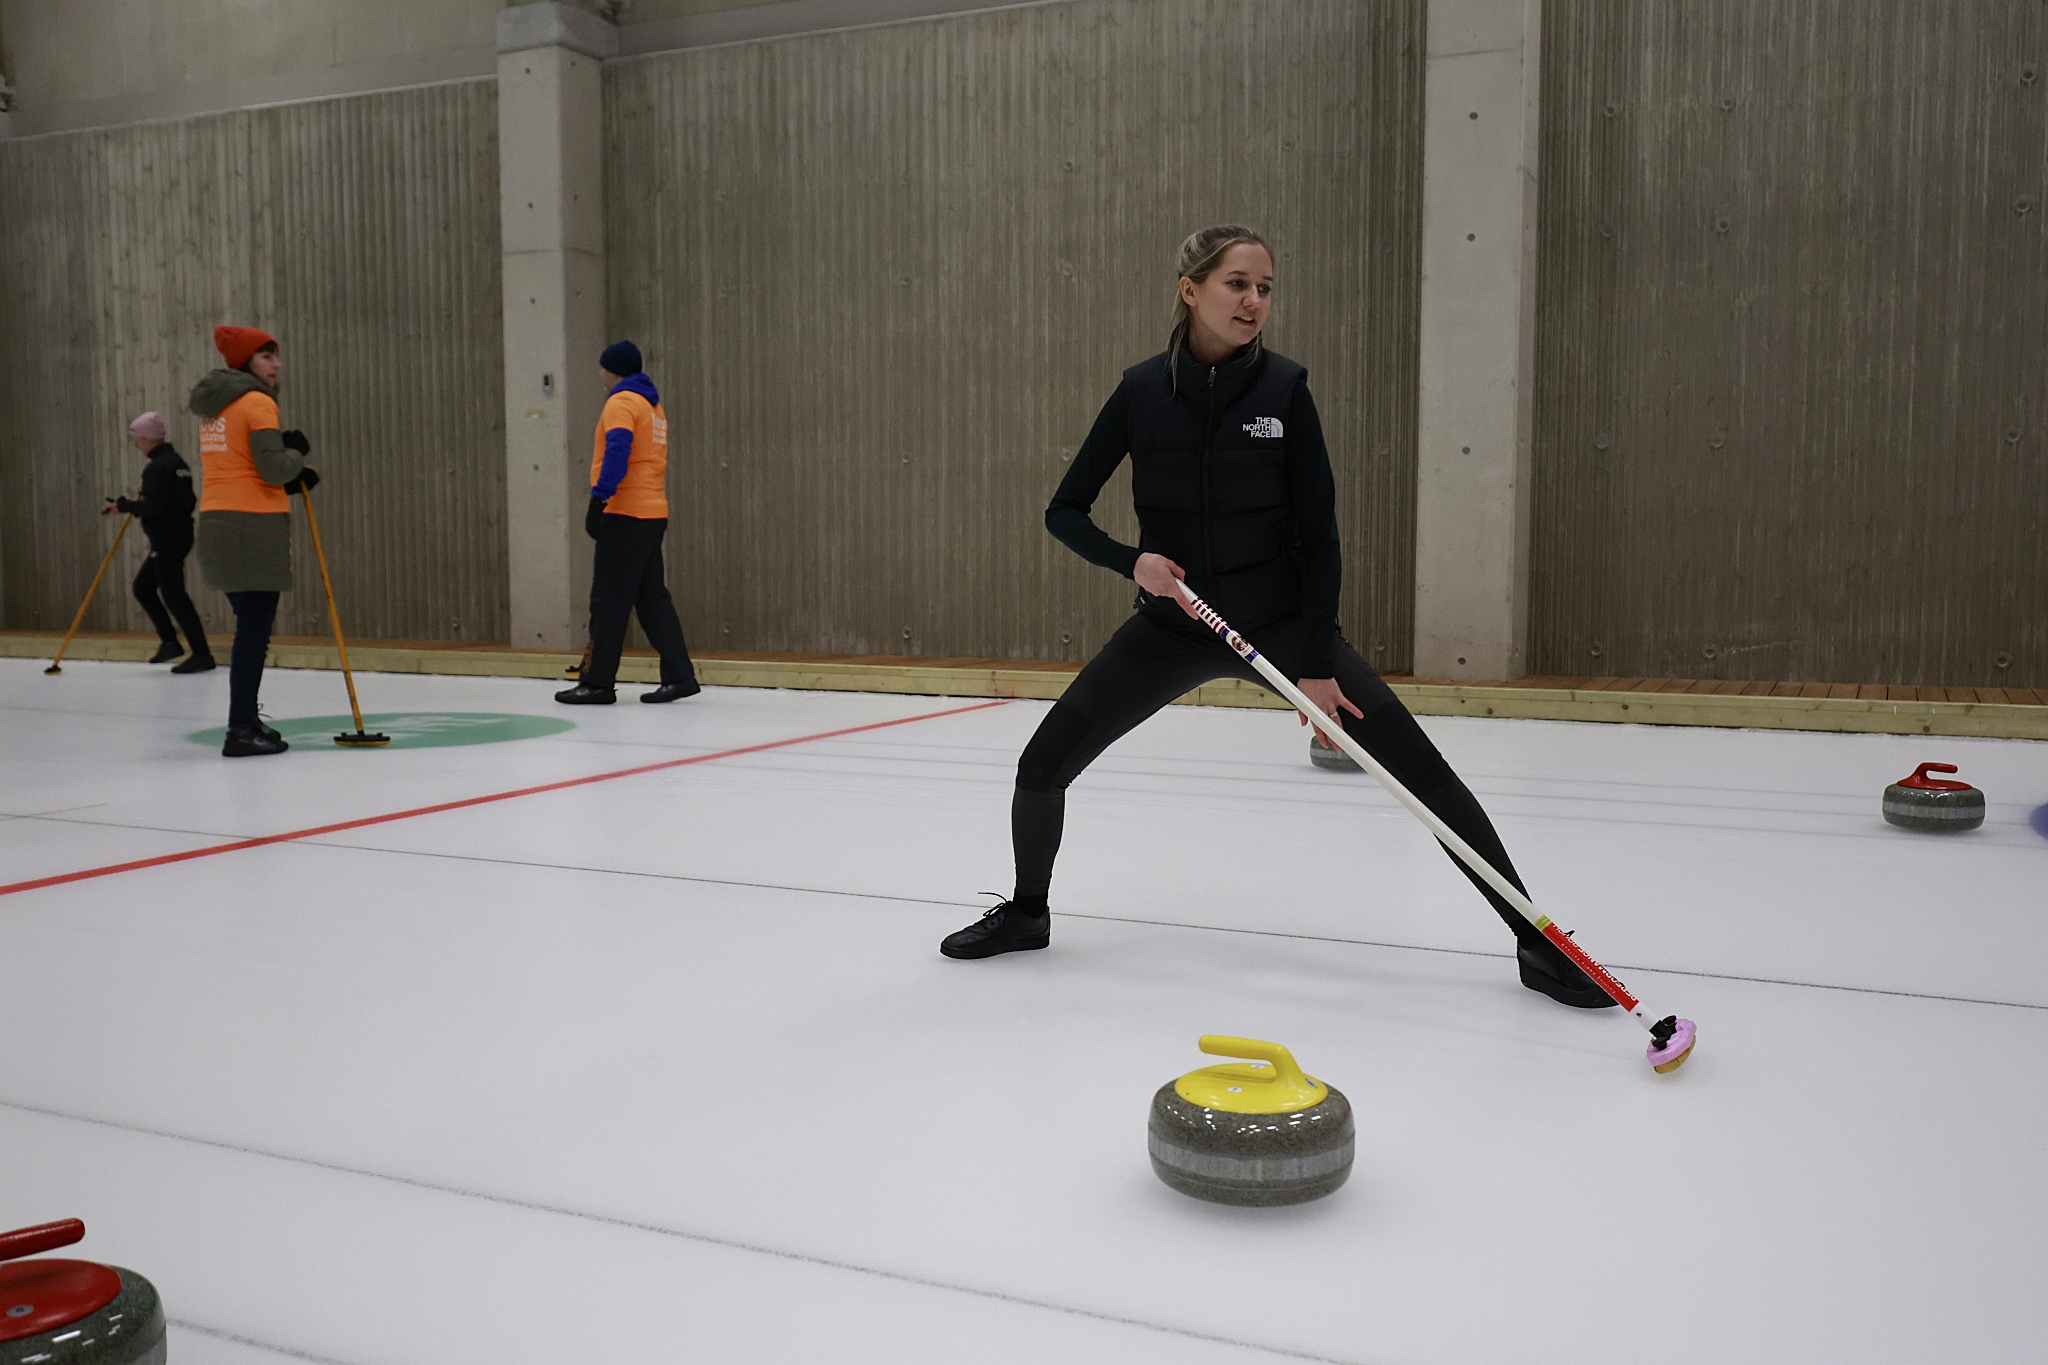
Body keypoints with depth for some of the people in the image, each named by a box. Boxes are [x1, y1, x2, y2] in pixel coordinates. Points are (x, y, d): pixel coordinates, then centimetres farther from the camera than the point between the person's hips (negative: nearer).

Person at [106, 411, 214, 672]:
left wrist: (124, 505, -9)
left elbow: (153, 506, -22)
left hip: (168, 540, -10)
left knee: (172, 594, -8)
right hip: (178, 535, 10)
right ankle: (169, 642, 18)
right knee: (142, 587, 18)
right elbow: (188, 501, 18)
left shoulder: (158, 466, -16)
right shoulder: (177, 461, 14)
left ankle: (201, 653, -8)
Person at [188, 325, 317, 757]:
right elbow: (272, 467, -16)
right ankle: (242, 731, -3)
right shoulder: (257, 402, -9)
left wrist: (290, 482, 13)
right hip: (254, 526, -9)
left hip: (216, 523, 9)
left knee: (251, 626, 17)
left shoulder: (213, 406, 18)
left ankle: (246, 720, 25)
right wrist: (298, 453, 4)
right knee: (255, 629, -5)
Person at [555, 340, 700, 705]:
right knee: (653, 597, 11)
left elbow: (617, 451, -22)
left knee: (609, 601, -4)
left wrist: (599, 498, -24)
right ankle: (680, 675, 8)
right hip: (654, 514, 9)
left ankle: (598, 683, 0)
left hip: (625, 514, -9)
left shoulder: (621, 402, -8)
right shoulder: (653, 405, 19)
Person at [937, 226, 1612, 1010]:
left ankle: (1536, 943, 3)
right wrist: (1130, 561, -20)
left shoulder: (1284, 388, -10)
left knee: (1425, 772, -11)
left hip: (1280, 621, -1)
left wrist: (1315, 664, -13)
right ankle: (1028, 911, 26)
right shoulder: (1143, 389, -6)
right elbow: (1064, 512, -1)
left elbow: (1319, 535, -8)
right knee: (1042, 766, -4)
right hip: (1173, 626, 2)